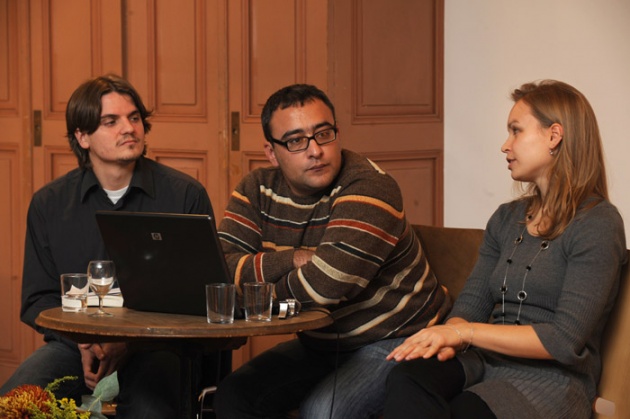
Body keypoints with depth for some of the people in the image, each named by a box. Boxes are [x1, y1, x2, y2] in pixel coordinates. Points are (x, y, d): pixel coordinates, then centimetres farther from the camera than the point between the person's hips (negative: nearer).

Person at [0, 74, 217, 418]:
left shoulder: (186, 195, 3)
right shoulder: (48, 204, 10)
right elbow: (38, 299, 11)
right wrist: (83, 341, -11)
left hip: (156, 345, -2)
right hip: (75, 344, 2)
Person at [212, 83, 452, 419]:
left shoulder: (370, 187, -21)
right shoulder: (257, 190, 0)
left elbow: (328, 283, -33)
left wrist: (262, 286, -14)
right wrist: (296, 259, -24)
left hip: (394, 338, -6)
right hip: (320, 343, 7)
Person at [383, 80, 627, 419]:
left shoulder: (598, 224, -4)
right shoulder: (506, 219, 20)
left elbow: (566, 340, -12)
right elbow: (471, 303, 12)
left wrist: (464, 332, -14)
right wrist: (447, 340, -13)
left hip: (552, 377, -5)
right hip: (488, 361, 6)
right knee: (407, 378, -30)